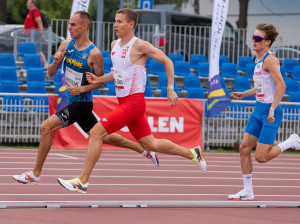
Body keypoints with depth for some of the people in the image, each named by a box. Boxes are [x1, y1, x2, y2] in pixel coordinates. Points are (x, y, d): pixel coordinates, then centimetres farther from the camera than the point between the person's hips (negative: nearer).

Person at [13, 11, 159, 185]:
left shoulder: (94, 53, -17)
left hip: (82, 103, -8)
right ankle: (144, 151, 31)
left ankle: (36, 173, -7)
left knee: (46, 127, -17)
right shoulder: (66, 45, 1)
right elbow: (51, 73, 5)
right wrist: (55, 62, -17)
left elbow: (100, 81, -8)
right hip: (73, 101, 8)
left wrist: (82, 89, -24)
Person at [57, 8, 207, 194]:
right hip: (123, 101, 9)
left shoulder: (139, 46, -13)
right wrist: (98, 80, 7)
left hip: (134, 102, -9)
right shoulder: (115, 45, 11)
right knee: (150, 144, 17)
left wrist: (171, 88, -12)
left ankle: (82, 182, -11)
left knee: (96, 133, -15)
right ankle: (193, 154, 32)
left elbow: (167, 61, -6)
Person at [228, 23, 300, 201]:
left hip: (270, 112, -9)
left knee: (261, 157, -9)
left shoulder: (270, 60, -16)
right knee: (244, 148, 5)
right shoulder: (259, 60, 13)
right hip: (259, 109, 9)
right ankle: (248, 191, 12)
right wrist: (244, 94, 18)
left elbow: (281, 85, -25)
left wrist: (272, 110, -30)